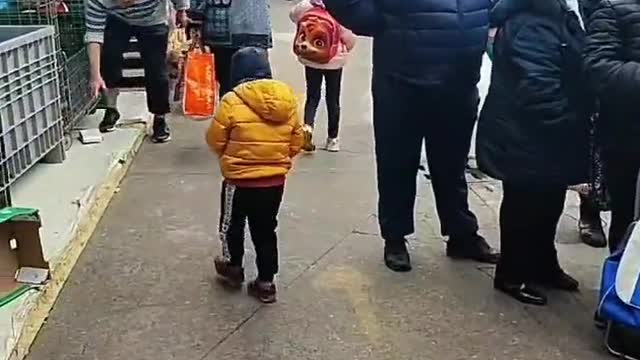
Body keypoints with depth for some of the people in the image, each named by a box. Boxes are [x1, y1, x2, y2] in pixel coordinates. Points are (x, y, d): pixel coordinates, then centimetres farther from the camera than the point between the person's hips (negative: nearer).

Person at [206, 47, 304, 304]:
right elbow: (296, 143, 5)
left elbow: (215, 140, -7)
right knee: (265, 231, 16)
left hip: (240, 181, -4)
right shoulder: (288, 100, -2)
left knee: (232, 225, 20)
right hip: (276, 181, 4)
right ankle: (266, 282, 22)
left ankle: (233, 267, 38)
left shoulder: (232, 101, -15)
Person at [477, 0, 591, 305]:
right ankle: (512, 274, 24)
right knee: (525, 205, 6)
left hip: (548, 137, 9)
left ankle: (543, 264, 39)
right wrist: (571, 125, -20)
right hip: (527, 139, -9)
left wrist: (579, 122, 5)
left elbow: (573, 70, 15)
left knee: (548, 202, 20)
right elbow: (538, 89, -29)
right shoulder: (530, 25, -24)